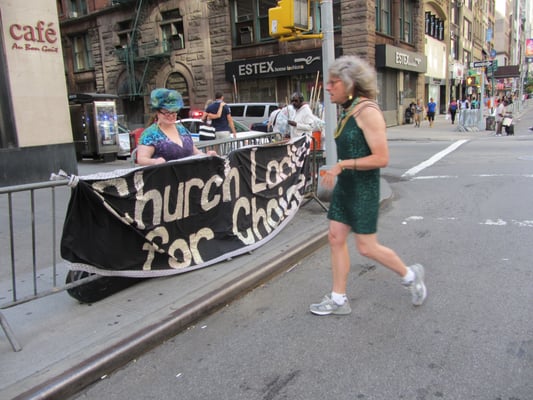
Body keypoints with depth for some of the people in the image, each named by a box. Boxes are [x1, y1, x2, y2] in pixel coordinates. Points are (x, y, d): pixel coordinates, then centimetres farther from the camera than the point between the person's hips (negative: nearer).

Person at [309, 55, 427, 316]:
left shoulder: (367, 111, -18)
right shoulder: (348, 111, 9)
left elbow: (381, 158, -22)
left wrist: (342, 165, -22)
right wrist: (337, 172, 14)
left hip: (363, 189, -9)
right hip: (345, 186, 9)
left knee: (367, 247, 0)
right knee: (336, 239, 8)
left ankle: (410, 275, 27)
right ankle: (338, 300, 20)